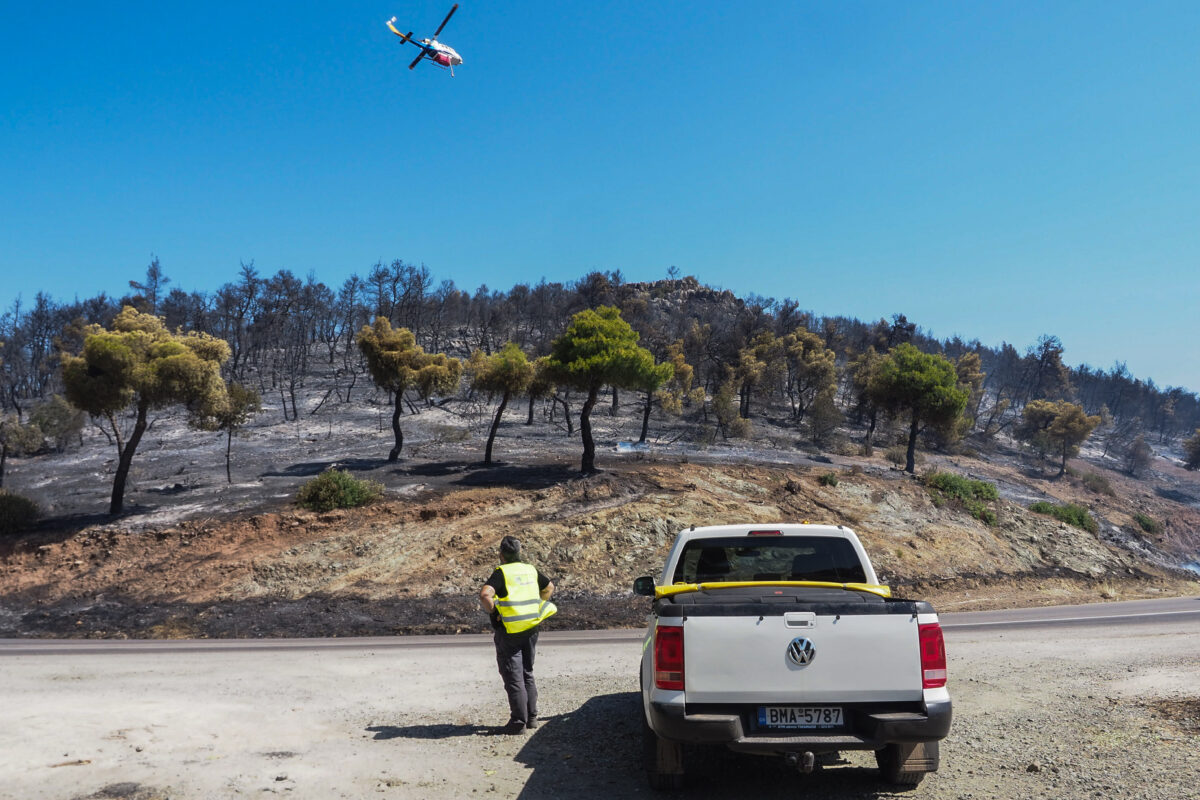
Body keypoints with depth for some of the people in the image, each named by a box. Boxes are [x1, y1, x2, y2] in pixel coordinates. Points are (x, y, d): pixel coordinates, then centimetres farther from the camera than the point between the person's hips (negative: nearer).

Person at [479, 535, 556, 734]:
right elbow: (550, 587, 23)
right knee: (527, 674, 18)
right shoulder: (531, 570, 8)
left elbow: (485, 594, -27)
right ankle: (531, 717, 21)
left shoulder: (501, 572, -11)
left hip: (509, 632, -6)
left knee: (513, 677, 0)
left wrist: (494, 613, -12)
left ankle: (518, 722, 2)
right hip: (531, 630, 6)